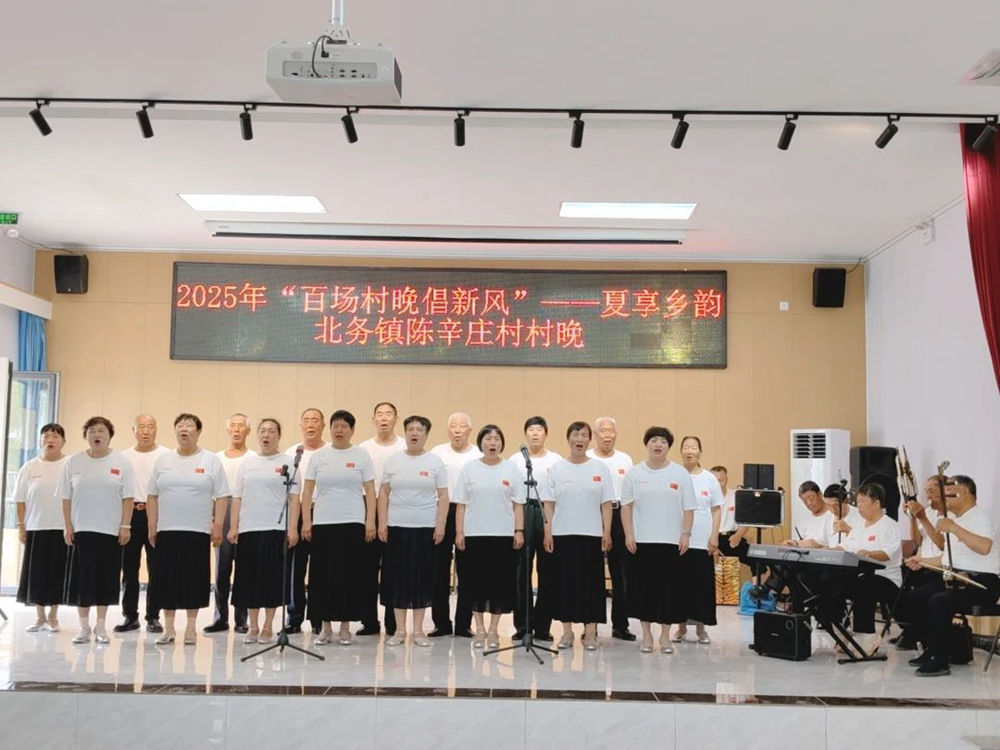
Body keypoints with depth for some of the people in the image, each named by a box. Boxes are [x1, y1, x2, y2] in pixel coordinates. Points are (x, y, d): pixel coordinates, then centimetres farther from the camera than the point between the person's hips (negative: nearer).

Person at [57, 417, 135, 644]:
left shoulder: (121, 462, 1)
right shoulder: (74, 462, 4)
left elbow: (127, 498, -1)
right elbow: (66, 497, 5)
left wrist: (125, 526, -7)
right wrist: (68, 526, -2)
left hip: (110, 530, -1)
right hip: (81, 530, 1)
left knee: (105, 578, 3)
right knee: (82, 577, 3)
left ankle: (100, 626, 14)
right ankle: (83, 626, 13)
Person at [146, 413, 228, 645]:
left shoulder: (211, 460, 1)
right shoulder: (163, 460, 9)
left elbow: (222, 497, -1)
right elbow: (152, 496, 10)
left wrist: (218, 526, -8)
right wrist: (152, 526, 3)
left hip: (197, 531, -2)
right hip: (167, 530, 2)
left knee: (194, 580, 2)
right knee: (167, 579, 4)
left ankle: (191, 629, 11)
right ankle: (168, 629, 14)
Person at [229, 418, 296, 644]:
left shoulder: (287, 462, 3)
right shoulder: (246, 461, 11)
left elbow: (293, 498, -2)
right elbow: (237, 497, 10)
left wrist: (293, 528, -10)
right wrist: (233, 527, 2)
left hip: (275, 529, -3)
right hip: (248, 528, 3)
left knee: (271, 577, 0)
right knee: (249, 577, 4)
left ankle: (267, 627, 10)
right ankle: (252, 627, 15)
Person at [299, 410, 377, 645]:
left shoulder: (361, 455, 2)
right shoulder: (318, 456, 6)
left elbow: (370, 491, 0)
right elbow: (307, 490, 6)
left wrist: (370, 521, -8)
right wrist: (306, 520, -2)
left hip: (352, 523, -1)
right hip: (323, 523, 2)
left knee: (349, 574, 1)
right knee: (323, 574, 3)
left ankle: (345, 627, 11)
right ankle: (326, 628, 12)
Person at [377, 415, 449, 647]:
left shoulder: (435, 461, 2)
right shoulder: (393, 460, 5)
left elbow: (443, 496, 0)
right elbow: (383, 493, 5)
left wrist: (441, 524, -8)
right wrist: (382, 522, -2)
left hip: (425, 527, -1)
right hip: (397, 526, 1)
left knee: (422, 577, 3)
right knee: (397, 576, 3)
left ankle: (418, 630, 12)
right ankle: (399, 630, 12)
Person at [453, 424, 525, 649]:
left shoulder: (511, 469, 4)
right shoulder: (469, 468, 3)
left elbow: (518, 504, 3)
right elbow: (460, 504, 3)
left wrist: (519, 531, -4)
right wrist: (459, 532, -3)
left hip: (503, 534, 0)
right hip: (474, 534, 0)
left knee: (500, 581, 2)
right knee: (475, 581, 3)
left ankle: (493, 630, 12)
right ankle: (480, 629, 14)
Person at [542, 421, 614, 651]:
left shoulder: (600, 468, 4)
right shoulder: (557, 469, 4)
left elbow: (606, 504, 2)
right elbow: (549, 504, 3)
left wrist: (607, 532, -5)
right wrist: (547, 531, -4)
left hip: (591, 535, 0)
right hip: (562, 534, 1)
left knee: (591, 582, 1)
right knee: (564, 582, 3)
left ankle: (590, 632, 8)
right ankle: (567, 631, 13)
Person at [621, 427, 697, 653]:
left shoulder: (680, 473, 2)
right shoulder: (634, 473, 3)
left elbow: (688, 509, 2)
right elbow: (626, 506, 3)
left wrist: (686, 534, -5)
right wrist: (628, 534, -4)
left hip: (671, 541, 0)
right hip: (641, 541, 0)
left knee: (669, 588, 2)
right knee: (643, 587, 5)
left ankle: (665, 635, 14)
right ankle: (646, 634, 17)